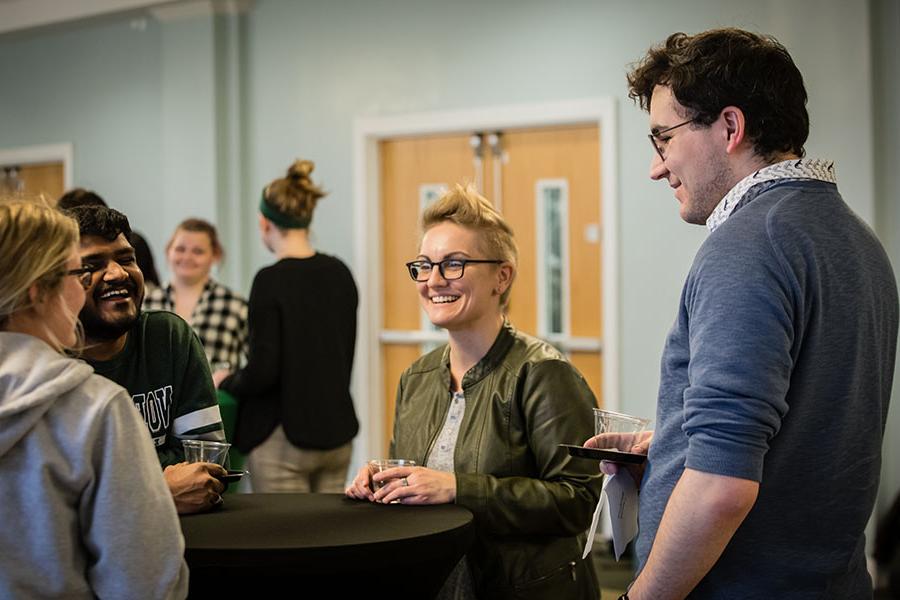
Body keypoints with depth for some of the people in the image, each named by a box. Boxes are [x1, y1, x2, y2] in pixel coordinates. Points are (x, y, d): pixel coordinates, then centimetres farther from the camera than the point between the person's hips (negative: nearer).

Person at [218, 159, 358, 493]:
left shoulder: (271, 281, -15)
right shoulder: (339, 274, 5)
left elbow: (263, 370, -19)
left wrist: (226, 383, 1)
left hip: (284, 437, -6)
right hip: (336, 430, 7)